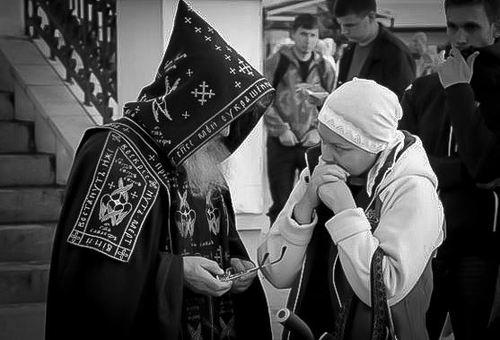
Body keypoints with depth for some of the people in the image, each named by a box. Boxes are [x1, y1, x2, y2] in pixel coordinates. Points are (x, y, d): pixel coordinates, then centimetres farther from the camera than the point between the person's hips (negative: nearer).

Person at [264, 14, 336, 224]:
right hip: (280, 143, -2)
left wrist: (318, 130, -6)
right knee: (281, 203, 2)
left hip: (312, 144, 2)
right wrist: (281, 129, -12)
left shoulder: (324, 68, 7)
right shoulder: (276, 62, 0)